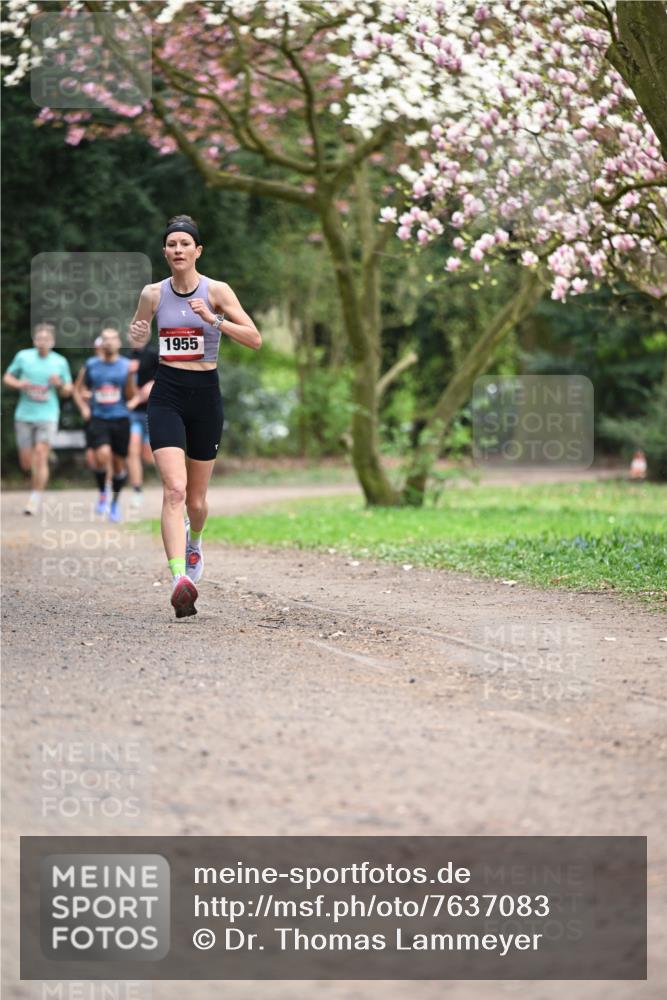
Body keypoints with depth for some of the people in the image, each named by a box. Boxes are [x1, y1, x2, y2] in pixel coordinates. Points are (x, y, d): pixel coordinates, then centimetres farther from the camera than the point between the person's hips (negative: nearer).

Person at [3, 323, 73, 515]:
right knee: (26, 462, 3)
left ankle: (35, 499, -8)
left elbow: (68, 391, 11)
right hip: (24, 415, 1)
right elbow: (7, 378, 10)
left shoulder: (60, 362, 2)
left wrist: (60, 384, -12)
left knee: (41, 455, -15)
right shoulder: (23, 356, 1)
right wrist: (19, 384, -11)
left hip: (48, 415, -1)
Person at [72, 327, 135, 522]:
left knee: (119, 462, 7)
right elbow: (77, 389, 17)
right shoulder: (91, 365, 4)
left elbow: (131, 395, -4)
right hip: (98, 419, -1)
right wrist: (84, 408, 2)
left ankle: (115, 502, 28)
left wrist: (130, 375, -18)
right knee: (102, 456, -23)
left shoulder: (126, 366, 2)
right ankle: (102, 493, 0)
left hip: (120, 420, 1)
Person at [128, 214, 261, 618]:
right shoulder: (153, 294, 2)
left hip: (205, 393, 0)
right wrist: (137, 337, -7)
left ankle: (194, 541, 47)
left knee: (196, 498, 11)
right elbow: (137, 338, 17)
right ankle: (180, 579, -28)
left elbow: (255, 339, -11)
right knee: (174, 489, -19)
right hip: (167, 395, 0)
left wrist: (213, 319, -23)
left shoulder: (216, 291, -4)